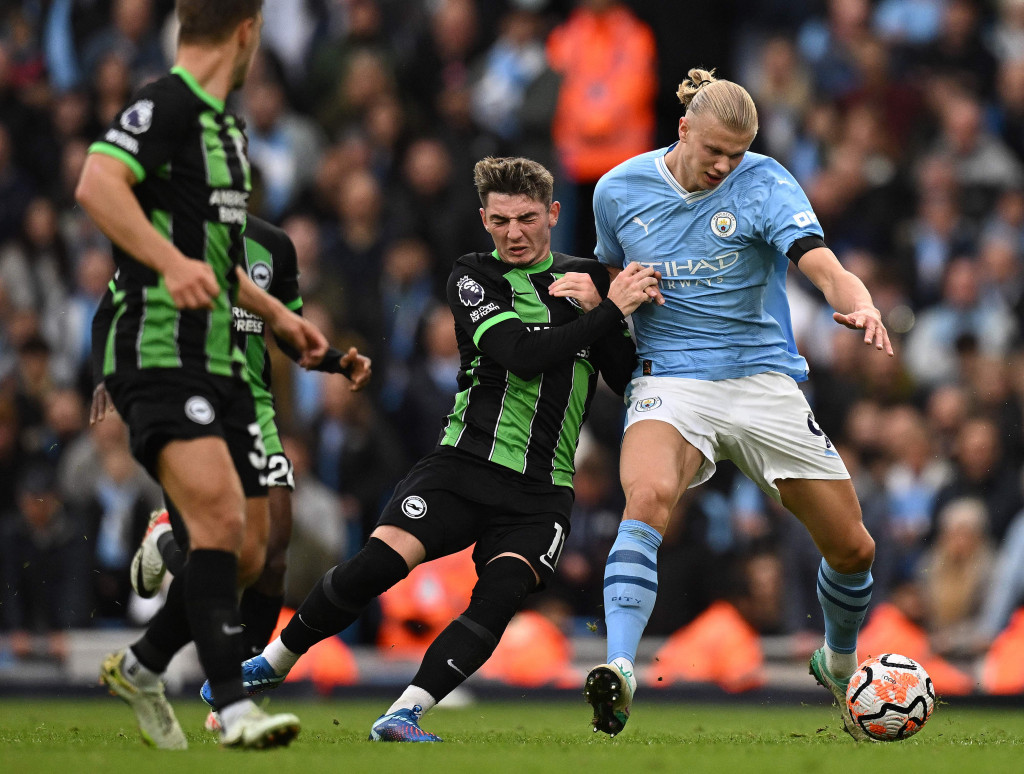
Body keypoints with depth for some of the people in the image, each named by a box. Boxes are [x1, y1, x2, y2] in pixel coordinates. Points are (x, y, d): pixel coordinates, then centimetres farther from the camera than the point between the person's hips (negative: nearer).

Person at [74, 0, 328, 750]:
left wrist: (277, 314, 36)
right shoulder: (164, 107, -10)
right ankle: (236, 708, -28)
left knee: (246, 552, 8)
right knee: (219, 516, -24)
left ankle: (142, 667, 28)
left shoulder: (225, 126, 20)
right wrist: (171, 262, -38)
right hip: (161, 357, -9)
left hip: (220, 364, 9)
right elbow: (97, 184, -28)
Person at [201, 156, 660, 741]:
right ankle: (274, 662, 3)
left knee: (500, 595, -24)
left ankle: (404, 716, -24)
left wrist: (596, 306, -6)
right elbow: (522, 354, -16)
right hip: (465, 464, -2)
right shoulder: (475, 277, 2)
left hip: (542, 491, 2)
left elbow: (630, 380, 7)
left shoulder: (588, 278, 13)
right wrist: (611, 310, -17)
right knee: (380, 561, -19)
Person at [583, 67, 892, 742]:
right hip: (669, 378, -1)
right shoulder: (619, 191, 2)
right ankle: (619, 671, -43)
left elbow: (821, 264, -22)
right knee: (649, 496, -34)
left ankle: (840, 666, 34)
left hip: (763, 377, 1)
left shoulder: (765, 182, -6)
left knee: (852, 547, 3)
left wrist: (860, 303, -44)